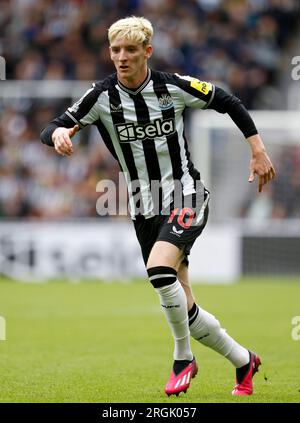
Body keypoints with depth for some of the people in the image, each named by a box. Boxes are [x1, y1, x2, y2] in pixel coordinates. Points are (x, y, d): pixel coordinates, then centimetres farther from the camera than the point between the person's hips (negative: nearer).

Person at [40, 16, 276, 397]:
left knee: (159, 267, -31)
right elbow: (49, 131, -10)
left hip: (186, 198, -3)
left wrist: (258, 149, 3)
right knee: (184, 311, 5)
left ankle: (183, 358, -11)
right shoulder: (102, 96, -7)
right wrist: (58, 133, -34)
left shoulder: (174, 87, -10)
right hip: (145, 211, 3)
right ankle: (243, 361, 28)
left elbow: (226, 102, 5)